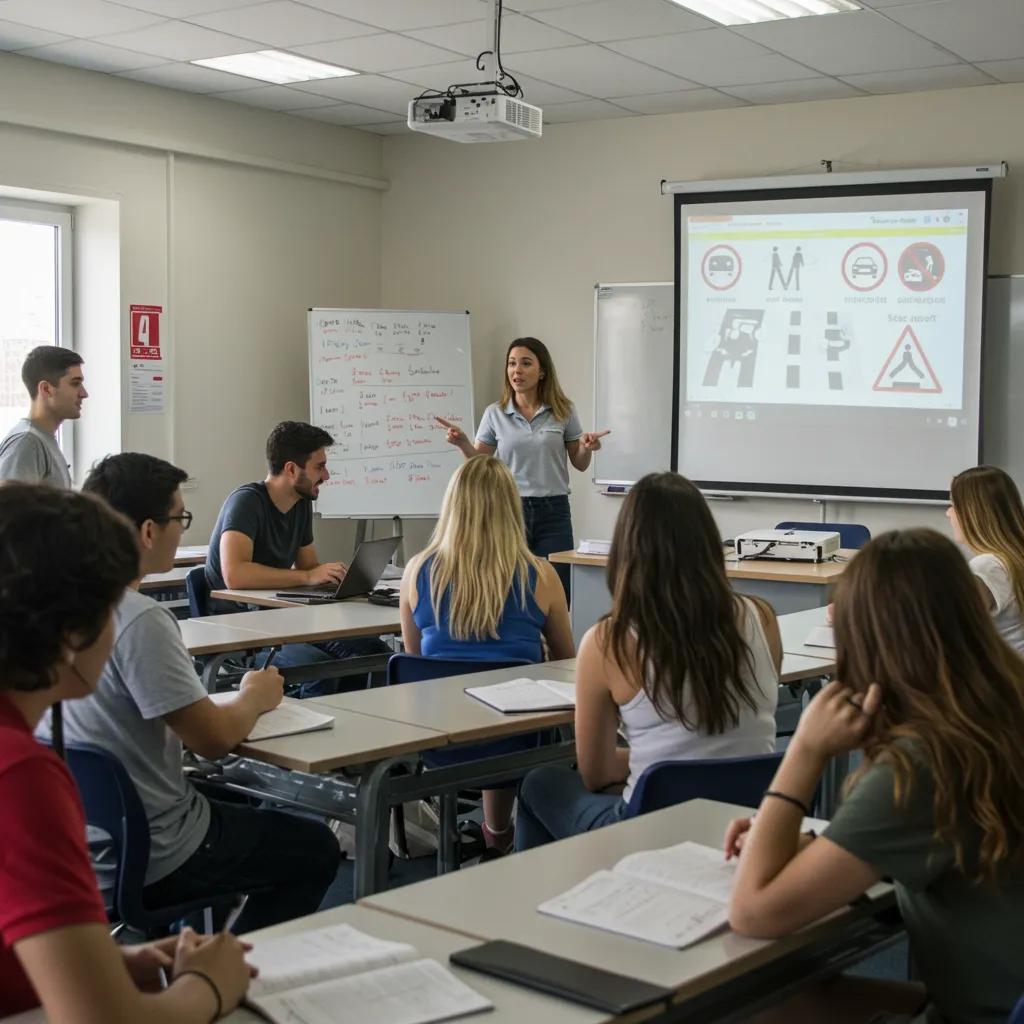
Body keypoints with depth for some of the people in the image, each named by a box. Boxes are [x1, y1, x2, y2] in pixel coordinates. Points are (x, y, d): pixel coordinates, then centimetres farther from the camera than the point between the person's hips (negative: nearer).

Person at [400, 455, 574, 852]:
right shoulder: (538, 576, -5)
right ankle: (498, 832, 47)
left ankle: (497, 831, 41)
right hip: (515, 737, -1)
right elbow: (567, 663, 13)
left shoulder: (419, 571, -2)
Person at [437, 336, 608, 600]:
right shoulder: (494, 414, 3)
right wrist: (462, 443, -12)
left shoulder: (563, 411, 2)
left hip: (553, 512, 0)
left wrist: (587, 448, -13)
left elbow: (580, 465, 8)